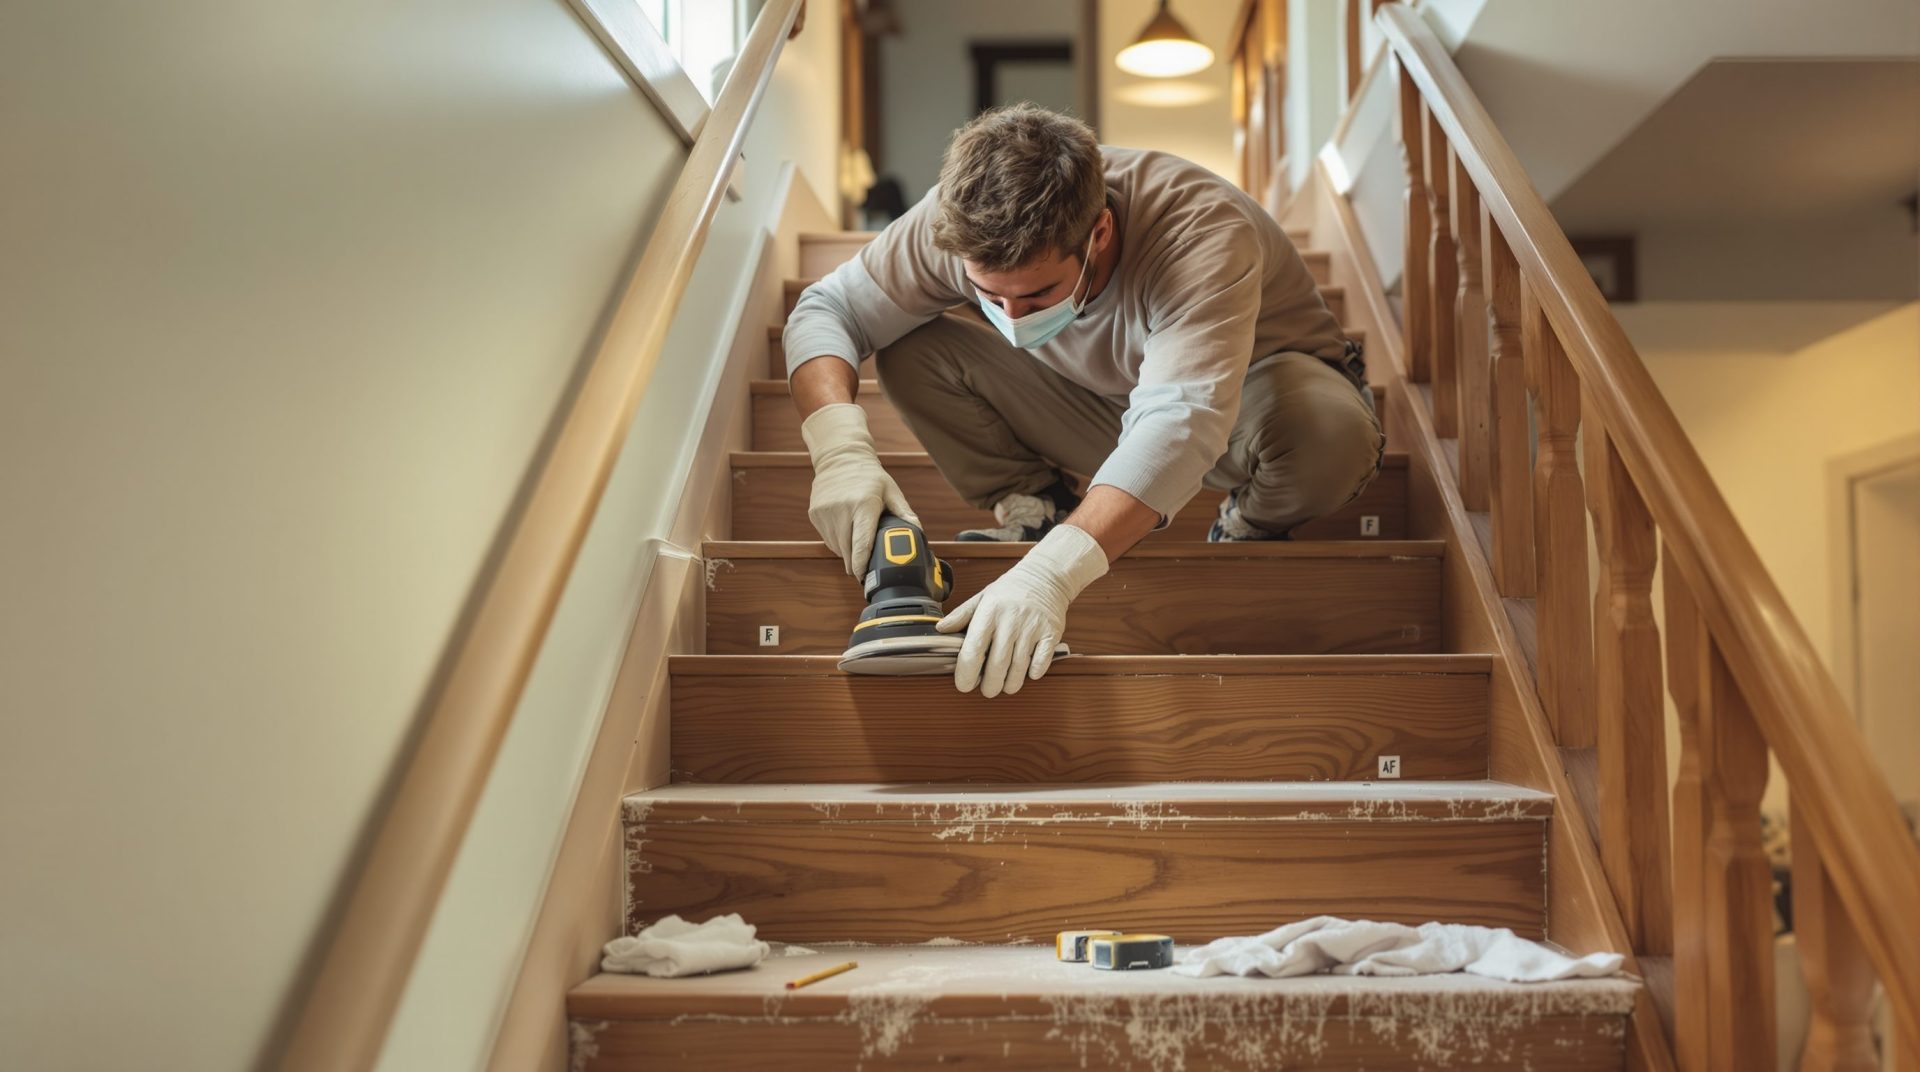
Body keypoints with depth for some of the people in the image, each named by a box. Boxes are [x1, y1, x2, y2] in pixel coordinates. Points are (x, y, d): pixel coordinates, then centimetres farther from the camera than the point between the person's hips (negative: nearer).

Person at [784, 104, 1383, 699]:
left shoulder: (1203, 233, -40)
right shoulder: (964, 224, -25)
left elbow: (1181, 425, -52)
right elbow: (827, 310, -17)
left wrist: (1052, 571, -64)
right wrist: (840, 452, -37)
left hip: (1239, 398, -3)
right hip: (1100, 403, 3)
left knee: (1330, 430, -40)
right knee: (912, 349, -19)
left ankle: (1251, 529, -4)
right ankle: (1034, 510, 2)